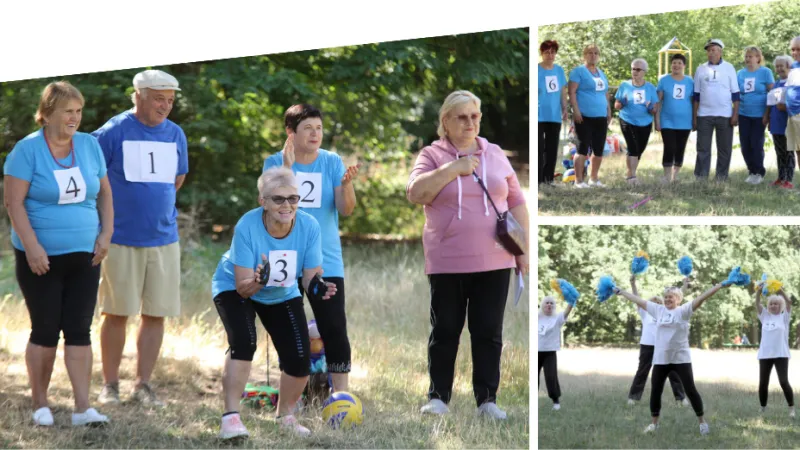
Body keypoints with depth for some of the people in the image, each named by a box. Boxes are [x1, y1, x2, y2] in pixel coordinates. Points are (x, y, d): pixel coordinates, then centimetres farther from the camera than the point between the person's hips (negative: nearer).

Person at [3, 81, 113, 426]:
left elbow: (104, 193, 13)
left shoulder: (89, 145, 6)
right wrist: (31, 246, -18)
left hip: (84, 256, 4)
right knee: (45, 330, 3)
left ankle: (83, 408, -1)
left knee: (79, 330, 0)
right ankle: (40, 405, 16)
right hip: (41, 258, -4)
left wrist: (106, 234, 1)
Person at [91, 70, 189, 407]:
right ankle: (110, 385, 12)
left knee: (156, 314, 4)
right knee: (117, 313, 2)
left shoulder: (175, 134, 7)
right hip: (122, 239, -4)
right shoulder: (113, 132, -8)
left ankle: (143, 385, 13)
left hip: (164, 238, 4)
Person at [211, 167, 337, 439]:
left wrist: (317, 288, -41)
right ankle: (230, 417, -24)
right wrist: (257, 281, -53)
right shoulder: (247, 227, -32)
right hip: (235, 288, -3)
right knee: (243, 342, -30)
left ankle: (286, 416, 19)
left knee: (300, 359, -7)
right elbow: (243, 286, -31)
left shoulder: (309, 227, -24)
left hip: (283, 295, 3)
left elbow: (310, 275, -19)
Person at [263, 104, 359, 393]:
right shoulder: (275, 162, 1)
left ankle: (341, 394, -5)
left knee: (334, 328, -8)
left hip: (326, 262, 0)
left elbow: (346, 209, -4)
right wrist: (287, 167, -23)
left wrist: (347, 184, -24)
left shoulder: (332, 162, 3)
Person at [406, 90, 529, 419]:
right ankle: (438, 397, 13)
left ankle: (487, 399, 11)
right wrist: (453, 169, -19)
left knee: (488, 332, 5)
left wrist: (524, 249, 7)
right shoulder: (432, 155, 1)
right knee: (445, 331, 5)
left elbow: (516, 203, 12)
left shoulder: (496, 155, 10)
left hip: (493, 262, 2)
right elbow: (416, 193, -15)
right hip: (447, 263, -2)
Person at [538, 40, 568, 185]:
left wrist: (564, 109, 10)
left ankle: (548, 178, 15)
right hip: (539, 116, -5)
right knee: (539, 148, -5)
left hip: (555, 115, 5)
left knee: (552, 148, 8)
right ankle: (537, 179, -3)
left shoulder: (559, 70, 9)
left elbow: (563, 92, 15)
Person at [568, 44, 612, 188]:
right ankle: (579, 180, -4)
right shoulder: (579, 71, -3)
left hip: (600, 117, 7)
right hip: (584, 117, -7)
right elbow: (572, 92, -10)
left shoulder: (601, 74, 19)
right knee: (583, 148, -8)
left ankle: (594, 178, 19)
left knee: (599, 150, 8)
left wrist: (609, 112, 18)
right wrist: (576, 111, -17)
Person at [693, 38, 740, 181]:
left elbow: (735, 93, 4)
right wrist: (694, 116, 4)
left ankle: (721, 177, 8)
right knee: (703, 148, 0)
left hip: (725, 115, -1)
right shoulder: (701, 69, 8)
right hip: (704, 115, 1)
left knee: (725, 148, 1)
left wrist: (735, 114, -5)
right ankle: (700, 177, 2)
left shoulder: (729, 68, 4)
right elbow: (696, 95, 10)